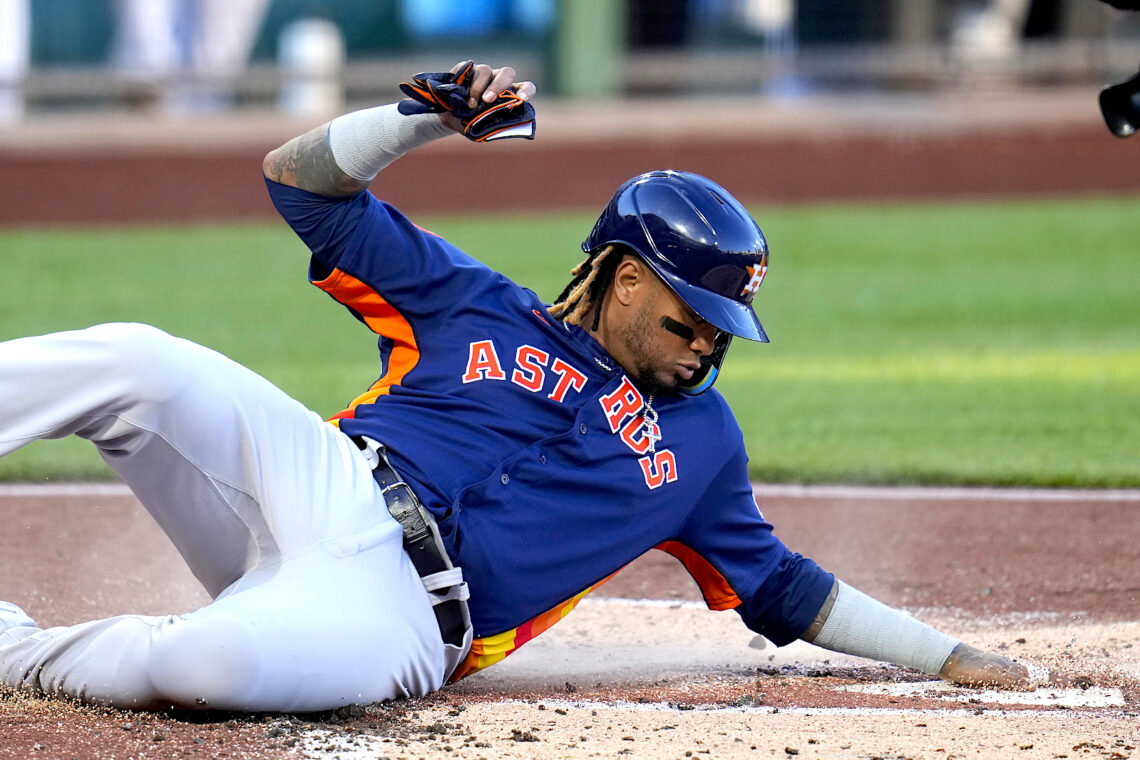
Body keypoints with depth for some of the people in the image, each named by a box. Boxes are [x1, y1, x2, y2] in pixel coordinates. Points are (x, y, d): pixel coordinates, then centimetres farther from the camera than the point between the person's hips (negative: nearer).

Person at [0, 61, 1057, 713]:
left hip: (396, 616, -1)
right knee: (136, 362, -29)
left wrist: (949, 658, 21)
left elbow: (782, 591, 27)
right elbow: (304, 180, 11)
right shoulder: (479, 307, 16)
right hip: (315, 478, 1)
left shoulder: (700, 440, 21)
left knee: (212, 661, -38)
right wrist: (435, 116, -2)